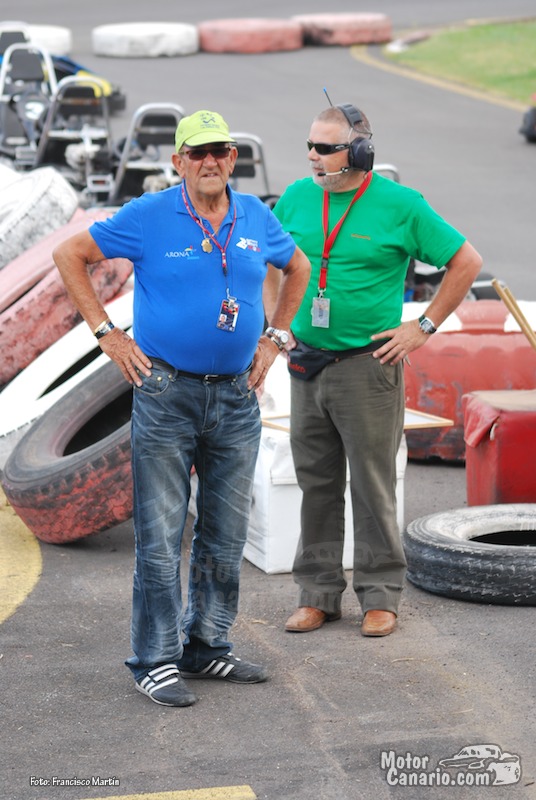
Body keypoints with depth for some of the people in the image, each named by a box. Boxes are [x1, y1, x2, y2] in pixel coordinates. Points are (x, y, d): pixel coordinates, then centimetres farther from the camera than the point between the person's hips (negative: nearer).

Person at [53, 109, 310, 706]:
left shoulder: (255, 217, 7)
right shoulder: (148, 216, -6)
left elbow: (297, 267, 25)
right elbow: (69, 255, 1)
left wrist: (274, 338, 15)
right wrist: (106, 332, -3)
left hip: (236, 398, 5)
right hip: (166, 394, -5)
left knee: (226, 536, 11)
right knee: (161, 536, -3)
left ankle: (207, 647, 23)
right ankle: (156, 661, 4)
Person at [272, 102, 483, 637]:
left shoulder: (400, 205, -8)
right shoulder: (297, 198, 4)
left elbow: (466, 261, -2)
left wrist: (424, 327, -4)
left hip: (368, 366, -4)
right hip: (306, 363, 4)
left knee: (372, 485, 1)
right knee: (316, 482, 10)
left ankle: (380, 596, 12)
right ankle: (318, 593, 20)